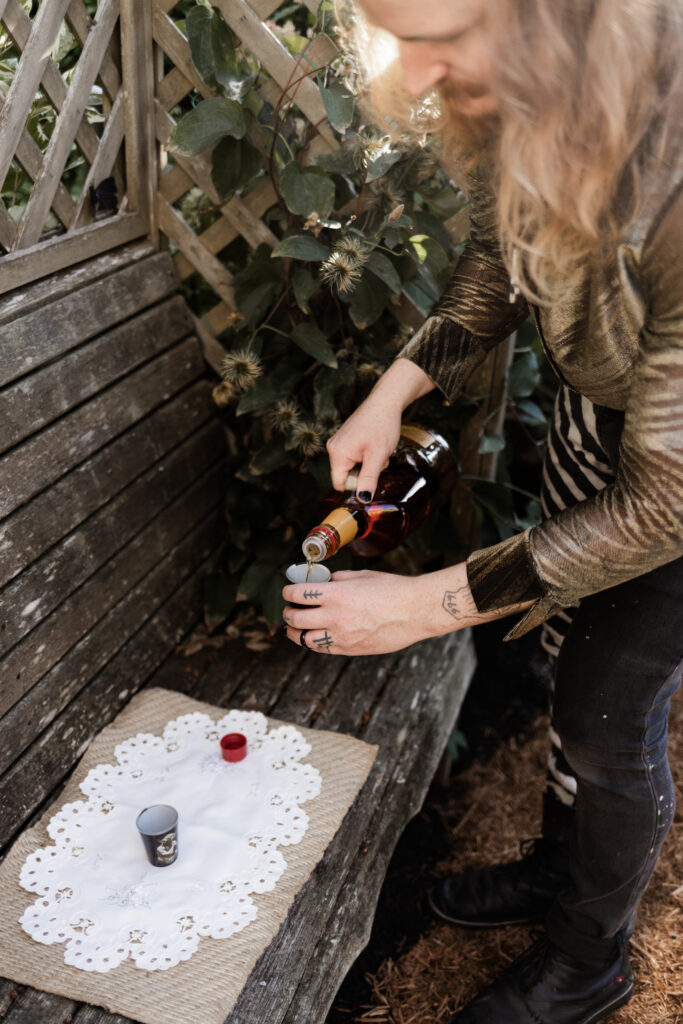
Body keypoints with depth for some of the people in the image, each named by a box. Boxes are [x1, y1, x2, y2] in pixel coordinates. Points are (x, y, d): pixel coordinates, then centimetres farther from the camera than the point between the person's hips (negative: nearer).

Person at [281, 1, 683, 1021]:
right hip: (594, 411, 7)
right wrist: (394, 391, -9)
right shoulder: (517, 98, -19)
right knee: (572, 652, 19)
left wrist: (427, 604, -29)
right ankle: (559, 867, 48)